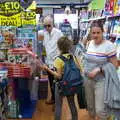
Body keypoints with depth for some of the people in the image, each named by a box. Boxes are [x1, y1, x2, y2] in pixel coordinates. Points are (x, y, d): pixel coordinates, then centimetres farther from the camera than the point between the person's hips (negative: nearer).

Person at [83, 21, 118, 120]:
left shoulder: (109, 46, -15)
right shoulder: (90, 43, 4)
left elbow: (114, 66, -13)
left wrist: (98, 69, -21)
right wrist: (85, 70, 11)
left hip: (101, 81, -6)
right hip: (88, 79, 6)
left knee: (100, 110, -4)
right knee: (90, 106, 18)